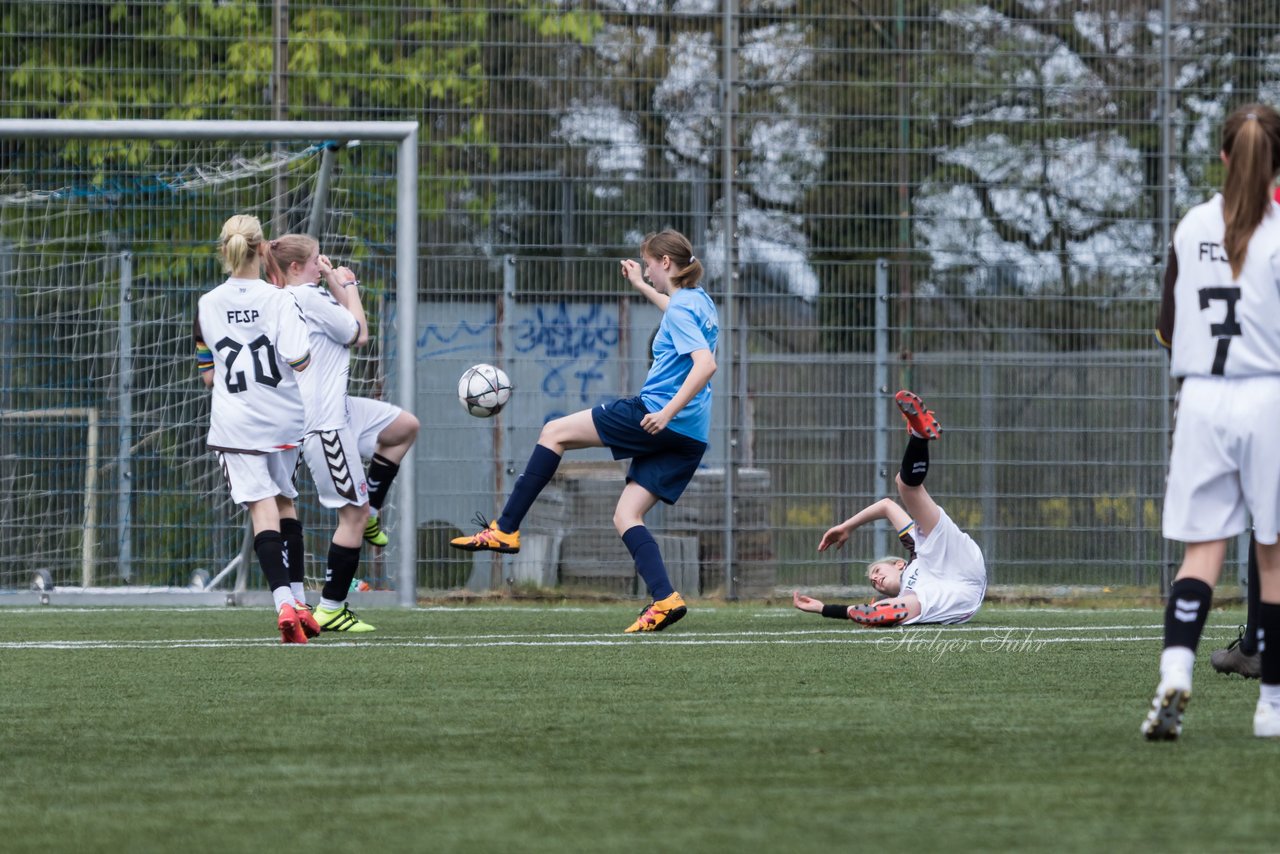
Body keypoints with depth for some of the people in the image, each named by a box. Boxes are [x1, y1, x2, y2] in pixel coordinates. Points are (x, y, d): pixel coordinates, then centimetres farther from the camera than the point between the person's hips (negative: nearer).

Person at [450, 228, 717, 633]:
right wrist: (642, 287, 51)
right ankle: (664, 599, -11)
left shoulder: (681, 309, -11)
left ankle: (506, 529, 3)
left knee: (554, 433, 3)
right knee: (625, 517, 8)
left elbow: (705, 364, -25)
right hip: (689, 439, 9)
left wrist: (667, 413, -30)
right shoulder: (699, 300, 17)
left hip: (656, 419, -9)